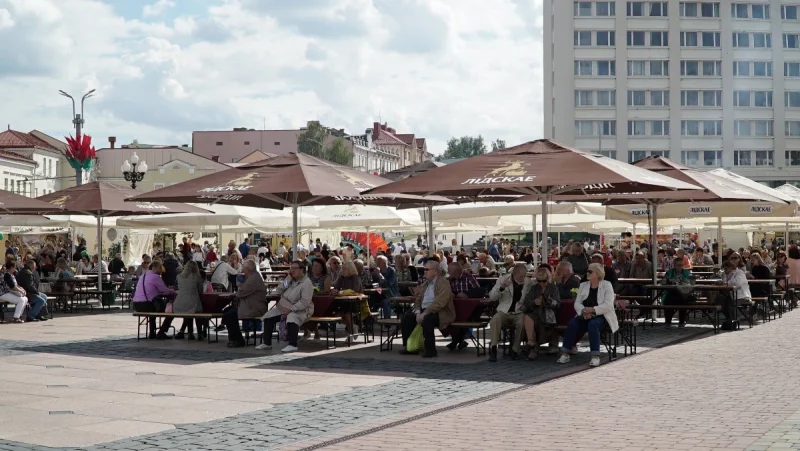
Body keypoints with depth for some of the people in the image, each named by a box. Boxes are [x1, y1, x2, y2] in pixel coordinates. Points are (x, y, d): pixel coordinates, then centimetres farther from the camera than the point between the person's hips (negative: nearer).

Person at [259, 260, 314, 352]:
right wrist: (287, 280, -4)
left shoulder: (307, 283, -13)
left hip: (301, 309, -8)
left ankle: (292, 345, -37)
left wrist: (290, 309, -30)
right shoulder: (290, 280, 12)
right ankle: (267, 343, 1)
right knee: (269, 316, -6)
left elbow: (304, 302, -22)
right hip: (285, 307, 8)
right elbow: (278, 292, 7)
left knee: (292, 317, -39)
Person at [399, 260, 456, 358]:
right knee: (406, 318, -9)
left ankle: (430, 350, -26)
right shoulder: (425, 284, 17)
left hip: (439, 313, -8)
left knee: (426, 320, -36)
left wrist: (424, 314, -26)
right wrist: (418, 312, -4)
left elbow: (439, 303, -22)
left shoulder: (443, 284, -10)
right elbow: (418, 300, 17)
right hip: (423, 311, 8)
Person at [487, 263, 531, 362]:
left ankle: (515, 350, -18)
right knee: (494, 321, -33)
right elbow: (492, 297, -2)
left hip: (519, 312, 0)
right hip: (504, 312, 0)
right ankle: (493, 349, -28)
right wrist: (501, 287, -22)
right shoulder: (503, 279, 1)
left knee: (522, 322, -34)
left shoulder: (529, 282, 2)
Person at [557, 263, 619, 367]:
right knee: (572, 323, -25)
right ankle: (565, 354, -23)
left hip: (601, 316, -4)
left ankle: (595, 356, -35)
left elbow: (608, 305, -13)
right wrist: (584, 312, -16)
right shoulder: (583, 285, 14)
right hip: (585, 316, 4)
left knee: (593, 324, -37)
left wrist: (592, 310, -23)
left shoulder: (607, 285, -1)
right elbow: (577, 303, 6)